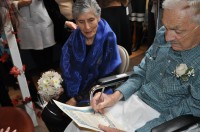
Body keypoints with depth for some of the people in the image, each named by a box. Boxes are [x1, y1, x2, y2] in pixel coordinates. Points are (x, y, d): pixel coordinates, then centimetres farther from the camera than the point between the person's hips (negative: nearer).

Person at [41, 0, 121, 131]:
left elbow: (105, 78, -15)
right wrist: (73, 96, -16)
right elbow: (67, 69, -1)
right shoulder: (74, 37, -5)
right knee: (48, 114, -8)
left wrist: (77, 99, -15)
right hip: (76, 88, 4)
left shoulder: (108, 38, -17)